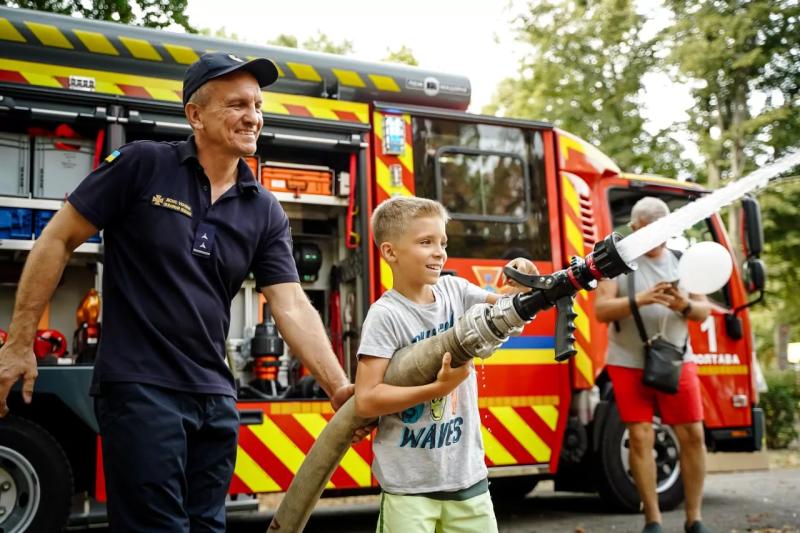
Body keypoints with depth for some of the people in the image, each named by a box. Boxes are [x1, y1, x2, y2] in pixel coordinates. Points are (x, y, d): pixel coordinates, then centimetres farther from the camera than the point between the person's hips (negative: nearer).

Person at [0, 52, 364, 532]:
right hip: (140, 386, -5)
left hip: (216, 397, 5)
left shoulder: (265, 212, 4)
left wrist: (341, 390, -13)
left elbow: (292, 306, -2)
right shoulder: (143, 164, -7)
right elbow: (58, 240, -3)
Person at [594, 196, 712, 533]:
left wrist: (685, 305, -14)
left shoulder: (681, 261, 10)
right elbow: (601, 310, -10)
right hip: (629, 364, -3)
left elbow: (703, 311, 9)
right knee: (640, 438, -3)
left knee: (693, 435, 1)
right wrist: (642, 299, -25)